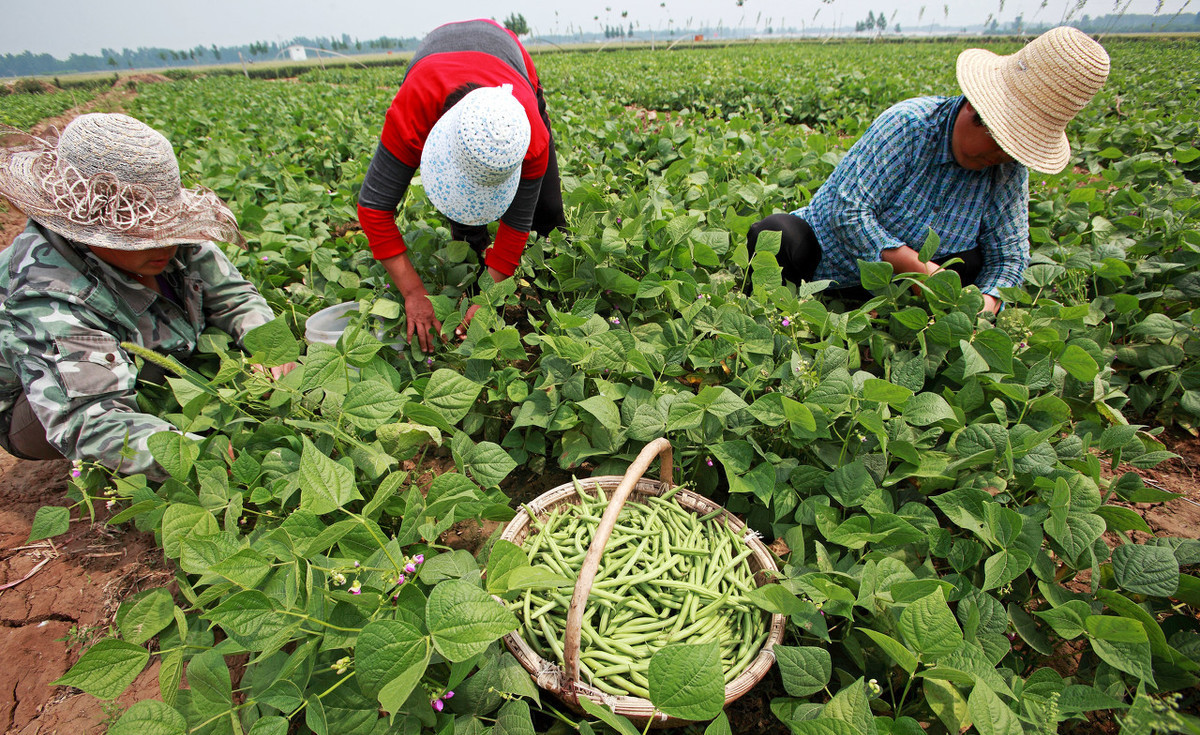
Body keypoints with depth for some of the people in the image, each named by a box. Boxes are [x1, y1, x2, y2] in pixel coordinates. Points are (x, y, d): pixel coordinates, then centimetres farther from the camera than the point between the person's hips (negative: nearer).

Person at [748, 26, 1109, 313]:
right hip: (825, 254, -4)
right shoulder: (909, 125, -20)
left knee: (974, 262, -18)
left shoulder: (1010, 171, -3)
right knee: (774, 235, -34)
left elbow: (1009, 256, -1)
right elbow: (849, 212, -26)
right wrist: (921, 269, -28)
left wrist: (987, 303, -24)